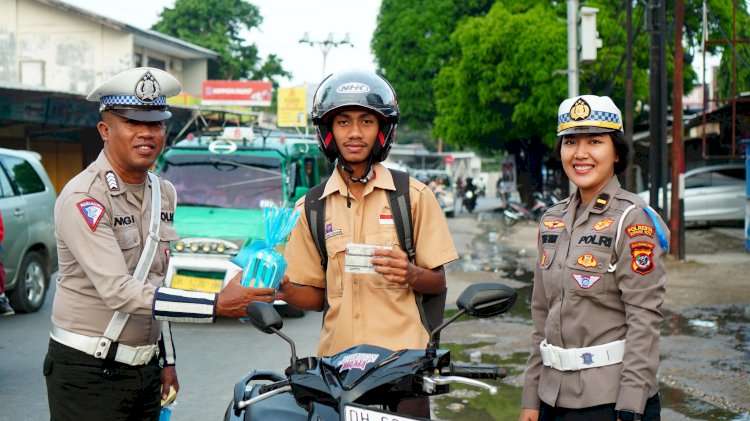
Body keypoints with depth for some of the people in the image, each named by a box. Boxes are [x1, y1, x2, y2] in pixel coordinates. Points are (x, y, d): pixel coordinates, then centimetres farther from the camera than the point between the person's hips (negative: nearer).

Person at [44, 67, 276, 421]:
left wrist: (166, 359, 16)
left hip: (145, 368, 7)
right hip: (89, 372, -7)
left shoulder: (164, 193, 9)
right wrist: (216, 305, -27)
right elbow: (118, 291, -25)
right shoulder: (83, 198, -16)